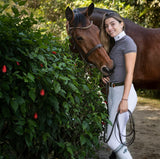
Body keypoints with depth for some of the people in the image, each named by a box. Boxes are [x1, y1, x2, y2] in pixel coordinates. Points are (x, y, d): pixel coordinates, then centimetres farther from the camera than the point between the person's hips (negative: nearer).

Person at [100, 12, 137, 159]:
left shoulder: (128, 43, -11)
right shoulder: (114, 44, 15)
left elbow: (129, 73, -17)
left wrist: (124, 100, -22)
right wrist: (105, 76, 3)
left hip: (124, 91, -9)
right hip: (112, 91, 9)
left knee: (112, 138, -11)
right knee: (118, 135, 14)